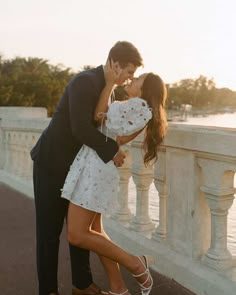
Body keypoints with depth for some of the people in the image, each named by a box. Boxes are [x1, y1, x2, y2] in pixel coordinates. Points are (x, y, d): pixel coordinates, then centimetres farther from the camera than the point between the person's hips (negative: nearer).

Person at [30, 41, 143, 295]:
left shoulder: (106, 87, 7)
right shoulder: (85, 81, -23)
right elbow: (80, 128, -32)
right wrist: (112, 150, -22)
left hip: (75, 165, 9)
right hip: (51, 164, -8)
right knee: (49, 229, 4)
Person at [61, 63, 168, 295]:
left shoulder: (140, 105, -7)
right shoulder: (132, 110, 21)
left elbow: (99, 115, -3)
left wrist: (110, 82, 2)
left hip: (96, 169, -10)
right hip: (92, 166, 10)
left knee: (76, 236, -8)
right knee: (93, 231, 13)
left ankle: (135, 263, 1)